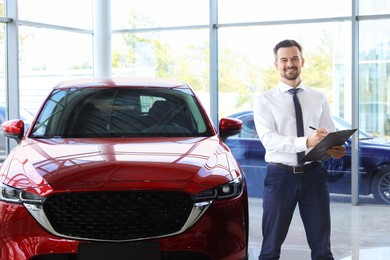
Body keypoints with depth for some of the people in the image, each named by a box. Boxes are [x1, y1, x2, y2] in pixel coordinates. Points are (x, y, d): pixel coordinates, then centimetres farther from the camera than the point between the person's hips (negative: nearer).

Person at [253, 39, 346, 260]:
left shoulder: (319, 99, 8)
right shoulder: (265, 100, -2)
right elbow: (268, 139, -15)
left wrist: (336, 148, -22)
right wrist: (306, 142, -30)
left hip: (313, 175, 2)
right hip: (280, 176, -2)